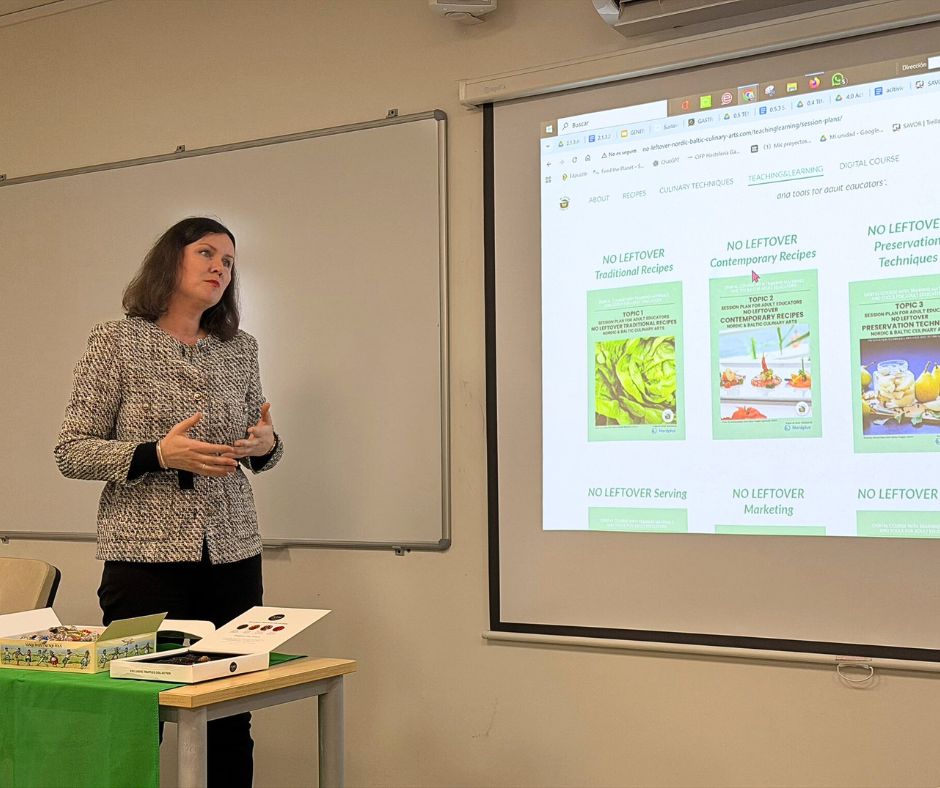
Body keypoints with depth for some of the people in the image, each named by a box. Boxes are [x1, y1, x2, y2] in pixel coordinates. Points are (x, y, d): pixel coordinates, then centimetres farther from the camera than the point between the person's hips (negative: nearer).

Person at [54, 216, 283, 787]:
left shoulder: (240, 348, 10)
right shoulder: (117, 341, -2)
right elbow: (71, 452, -5)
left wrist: (266, 444, -6)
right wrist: (158, 454, -19)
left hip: (233, 555, 4)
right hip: (145, 556, -4)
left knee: (231, 721, 5)